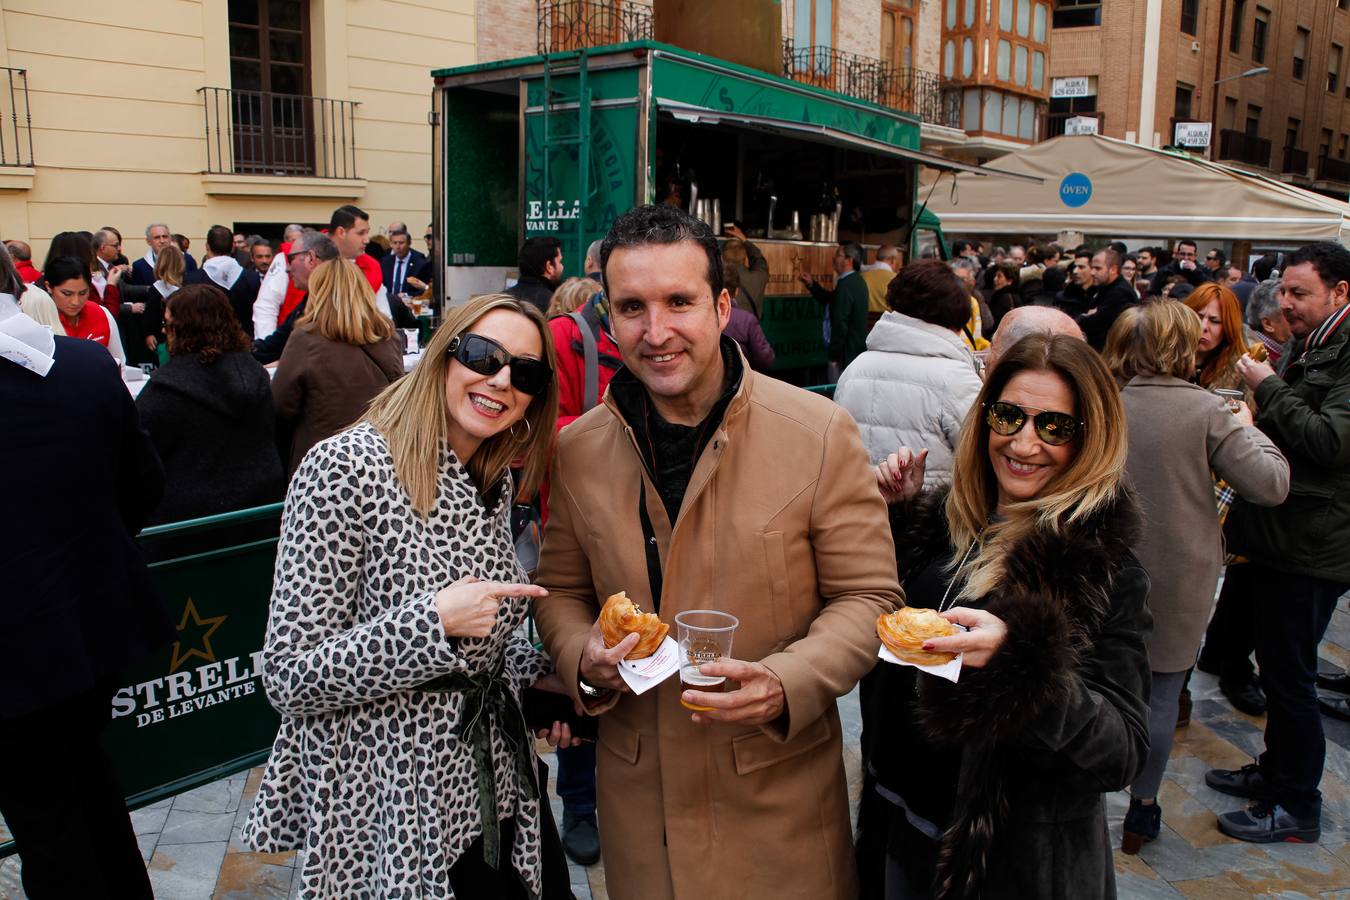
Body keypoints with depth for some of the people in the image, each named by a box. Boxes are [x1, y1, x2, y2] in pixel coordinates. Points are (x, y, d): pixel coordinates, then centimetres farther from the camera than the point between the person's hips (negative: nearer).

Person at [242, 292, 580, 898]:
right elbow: (288, 677, -19)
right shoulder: (347, 468, -19)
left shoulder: (497, 482, 4)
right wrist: (434, 621, -28)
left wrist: (537, 675, -1)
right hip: (388, 818, -6)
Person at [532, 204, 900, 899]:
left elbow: (868, 596, -7)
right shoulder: (577, 450, -3)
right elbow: (560, 592, 8)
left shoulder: (821, 433, -12)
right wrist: (585, 661, -13)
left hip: (779, 787, -2)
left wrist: (784, 684, -23)